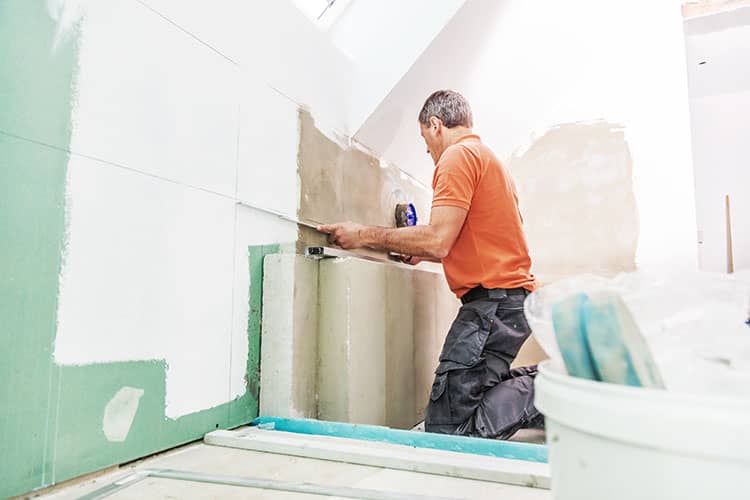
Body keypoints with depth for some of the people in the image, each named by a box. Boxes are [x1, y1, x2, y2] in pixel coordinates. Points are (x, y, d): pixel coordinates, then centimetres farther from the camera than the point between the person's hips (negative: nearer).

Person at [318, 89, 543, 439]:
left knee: (446, 427, -9)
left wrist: (365, 235, -9)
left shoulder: (459, 155, -8)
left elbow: (438, 240, -19)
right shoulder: (488, 158, 24)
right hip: (512, 296, 10)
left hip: (493, 301, -10)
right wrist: (423, 253, 29)